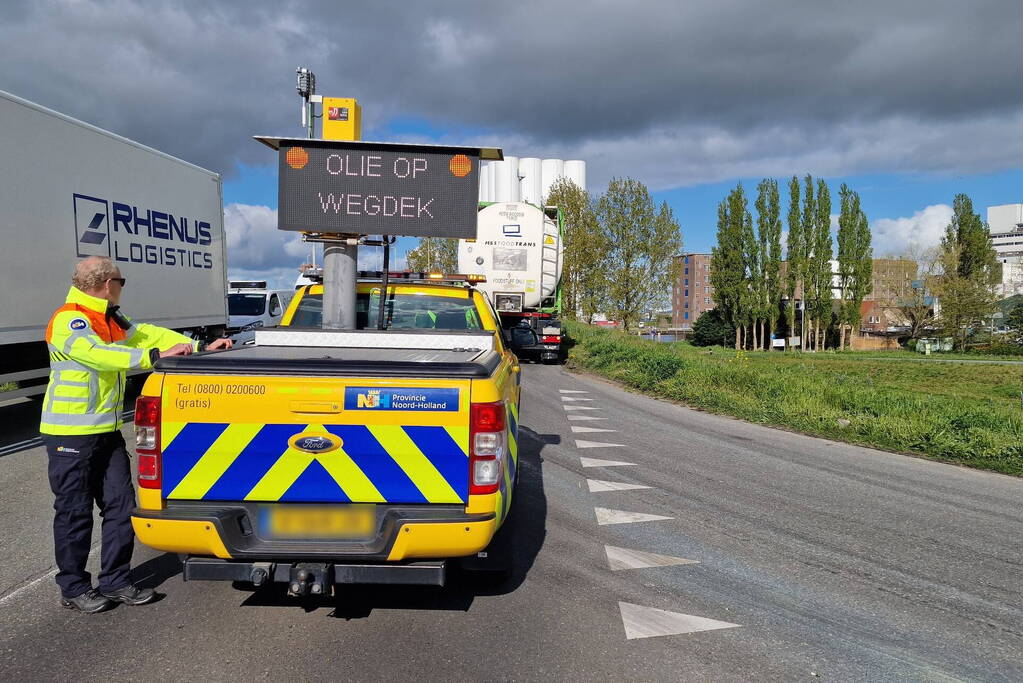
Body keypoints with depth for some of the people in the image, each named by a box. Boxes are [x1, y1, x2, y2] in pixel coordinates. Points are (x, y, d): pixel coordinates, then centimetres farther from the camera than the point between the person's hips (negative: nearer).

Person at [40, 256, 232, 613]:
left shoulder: (109, 318, 12)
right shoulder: (68, 320, -16)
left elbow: (148, 333, 11)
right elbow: (97, 352, -33)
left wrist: (200, 348, 1)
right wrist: (155, 356, -40)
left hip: (107, 432, 8)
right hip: (70, 435, -8)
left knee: (120, 504, 8)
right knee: (75, 512, 3)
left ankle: (115, 582, 19)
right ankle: (73, 588, 19)